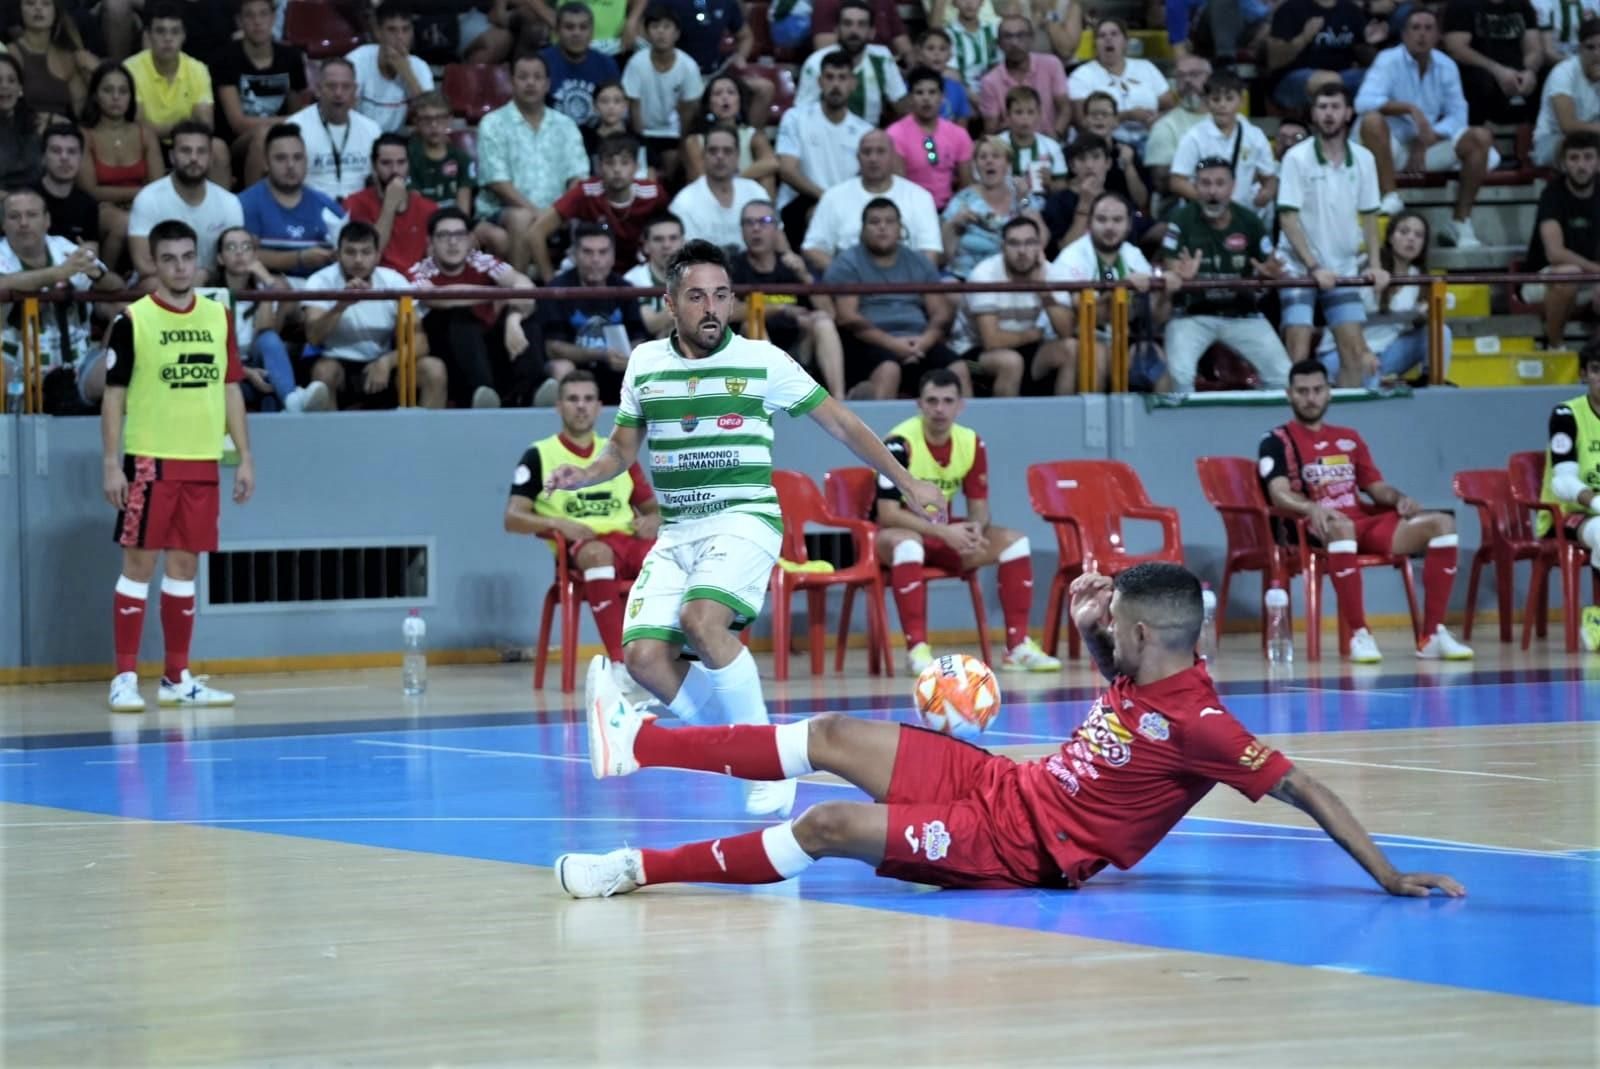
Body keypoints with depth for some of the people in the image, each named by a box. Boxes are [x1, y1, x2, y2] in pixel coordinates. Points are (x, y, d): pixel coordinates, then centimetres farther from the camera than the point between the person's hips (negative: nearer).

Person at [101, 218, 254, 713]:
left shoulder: (219, 317, 9)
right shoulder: (133, 320, -4)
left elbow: (231, 389, 14)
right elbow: (114, 394, -3)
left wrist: (244, 457, 9)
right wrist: (111, 463, -9)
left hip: (202, 463, 4)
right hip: (150, 461, -4)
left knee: (185, 564, 8)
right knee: (139, 562, -3)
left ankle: (177, 678, 15)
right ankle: (125, 677, 1)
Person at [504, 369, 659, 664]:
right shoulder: (539, 456, 11)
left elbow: (652, 509, 28)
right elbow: (512, 519, 4)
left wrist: (651, 522, 2)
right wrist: (557, 523, -14)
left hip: (628, 538, 4)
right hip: (579, 548, -4)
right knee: (597, 552, -42)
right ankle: (619, 663, -47)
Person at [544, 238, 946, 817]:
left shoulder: (763, 362, -2)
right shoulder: (644, 364, 8)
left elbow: (841, 423, 5)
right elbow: (622, 451, 17)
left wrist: (906, 481, 5)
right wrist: (585, 474, -4)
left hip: (744, 520, -4)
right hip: (676, 531, 4)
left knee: (702, 619, -32)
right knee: (644, 655, -15)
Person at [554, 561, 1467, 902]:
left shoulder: (1196, 721, -26)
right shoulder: (1146, 675, 1)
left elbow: (1301, 787, -28)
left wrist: (1388, 875, -33)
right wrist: (1088, 623, 3)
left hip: (1014, 847, -9)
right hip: (997, 780, 9)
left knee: (828, 826, -14)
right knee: (833, 737, 10)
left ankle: (640, 872, 0)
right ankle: (635, 745, 22)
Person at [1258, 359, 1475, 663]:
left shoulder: (1349, 438, 24)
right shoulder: (1278, 441, 5)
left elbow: (1377, 487, 22)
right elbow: (1280, 495, -11)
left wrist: (1399, 499, -2)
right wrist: (1312, 508, -32)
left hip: (1366, 522, 6)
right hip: (1319, 528, -6)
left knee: (1442, 523, -12)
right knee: (1340, 526, -43)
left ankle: (1432, 634, -16)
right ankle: (1359, 634, -38)